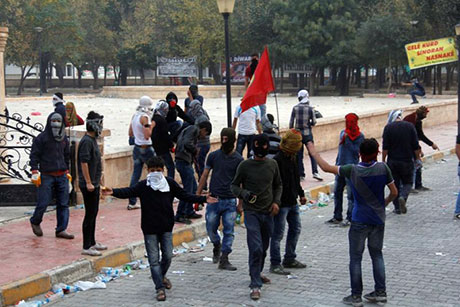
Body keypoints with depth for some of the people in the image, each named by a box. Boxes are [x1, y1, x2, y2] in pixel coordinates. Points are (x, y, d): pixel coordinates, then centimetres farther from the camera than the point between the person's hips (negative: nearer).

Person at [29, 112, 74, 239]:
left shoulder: (64, 139, 12)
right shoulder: (41, 138, -4)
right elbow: (34, 156, -4)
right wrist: (35, 173, -10)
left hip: (62, 176, 5)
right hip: (47, 176, -5)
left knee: (63, 203, 1)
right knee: (43, 202, -4)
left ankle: (61, 230, 7)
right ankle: (35, 222, 24)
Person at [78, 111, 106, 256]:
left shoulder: (92, 140, 14)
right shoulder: (86, 141, -17)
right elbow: (84, 162, -22)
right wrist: (88, 182, -22)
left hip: (94, 183, 10)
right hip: (89, 184, -10)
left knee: (93, 213, 16)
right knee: (90, 214, -6)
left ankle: (92, 242, 26)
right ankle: (86, 247, -1)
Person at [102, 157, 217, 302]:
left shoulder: (170, 183, 1)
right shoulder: (143, 186, -6)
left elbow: (184, 195, 9)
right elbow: (128, 192, -19)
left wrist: (203, 199, 4)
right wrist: (113, 192, -38)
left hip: (166, 227, 2)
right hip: (150, 229, -2)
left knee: (168, 256, 8)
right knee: (154, 259, -2)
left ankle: (161, 277, 37)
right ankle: (160, 288, 3)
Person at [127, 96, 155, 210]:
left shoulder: (135, 116, 9)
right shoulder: (144, 117, -16)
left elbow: (130, 134, 16)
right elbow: (147, 136, -22)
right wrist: (152, 126, -10)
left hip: (137, 148, 8)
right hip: (146, 148, -7)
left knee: (136, 174, 6)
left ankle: (132, 202, 4)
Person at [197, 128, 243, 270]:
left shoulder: (238, 159, 1)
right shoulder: (213, 156, 4)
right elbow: (205, 175, 9)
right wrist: (198, 195, 5)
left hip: (230, 201, -1)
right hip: (213, 199, 1)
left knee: (229, 231, -3)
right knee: (211, 228, 6)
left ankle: (224, 259, 3)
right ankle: (217, 246, 36)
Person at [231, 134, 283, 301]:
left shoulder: (272, 164, 5)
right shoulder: (245, 166, -5)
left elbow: (278, 185, 18)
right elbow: (234, 185, 3)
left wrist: (276, 201, 2)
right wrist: (244, 193, -17)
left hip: (268, 212, 4)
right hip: (251, 211, -4)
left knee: (264, 247, 16)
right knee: (256, 248, -15)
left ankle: (257, 273, 40)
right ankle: (255, 285, -12)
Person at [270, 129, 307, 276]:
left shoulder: (292, 158, 10)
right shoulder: (277, 160, -19)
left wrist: (301, 194, 25)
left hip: (293, 202, 10)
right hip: (281, 203, -10)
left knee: (295, 229, 17)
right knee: (278, 233, -3)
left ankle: (290, 259, 29)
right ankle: (275, 264, 4)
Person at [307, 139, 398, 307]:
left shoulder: (352, 170, -14)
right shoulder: (383, 168, -9)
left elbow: (326, 167, -6)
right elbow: (394, 193, -1)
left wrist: (313, 151, 8)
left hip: (359, 222, -3)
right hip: (378, 220, 3)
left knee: (355, 258, 6)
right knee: (377, 255, 17)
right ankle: (380, 292, 18)